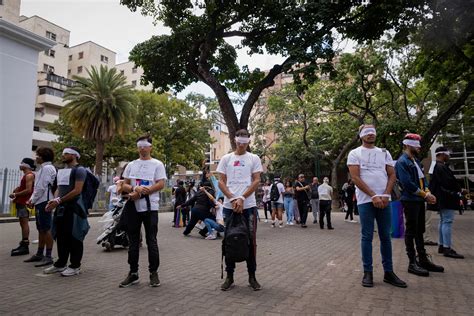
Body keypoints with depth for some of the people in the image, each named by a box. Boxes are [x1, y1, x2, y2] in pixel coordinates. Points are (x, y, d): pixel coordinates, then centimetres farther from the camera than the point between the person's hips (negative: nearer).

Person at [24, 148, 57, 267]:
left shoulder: (47, 168, -11)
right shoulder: (43, 168, 20)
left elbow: (42, 187, -16)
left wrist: (33, 200, -7)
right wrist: (32, 199, 12)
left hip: (44, 202, -10)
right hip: (40, 202, 10)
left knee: (46, 229, -8)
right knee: (41, 229, 15)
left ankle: (48, 257, -5)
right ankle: (39, 254, 25)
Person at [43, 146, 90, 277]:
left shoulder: (79, 170, -8)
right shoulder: (61, 171, 20)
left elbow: (77, 190, -16)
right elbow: (59, 188, 22)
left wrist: (59, 200, -17)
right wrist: (54, 200, 3)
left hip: (73, 207, -8)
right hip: (61, 207, 8)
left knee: (73, 237, -3)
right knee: (61, 236, 13)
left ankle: (75, 266, 6)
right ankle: (61, 263, 25)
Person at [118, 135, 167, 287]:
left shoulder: (157, 164, 0)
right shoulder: (131, 165, 14)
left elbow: (161, 184, -10)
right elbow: (124, 185, 11)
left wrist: (142, 192, -17)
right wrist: (135, 189, -12)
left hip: (150, 207, -4)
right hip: (133, 207, 5)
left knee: (151, 241, 2)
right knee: (133, 241, 11)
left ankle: (153, 273, 14)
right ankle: (133, 273, 22)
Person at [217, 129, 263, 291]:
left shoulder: (254, 159, 4)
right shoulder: (226, 159, 7)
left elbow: (256, 181, -3)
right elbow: (221, 182, 3)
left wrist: (242, 198, -13)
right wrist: (232, 199, -11)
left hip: (249, 205, -1)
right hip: (229, 205, 1)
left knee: (251, 240, 5)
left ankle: (252, 276, 19)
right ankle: (229, 276, 21)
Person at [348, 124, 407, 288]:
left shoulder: (384, 153, 14)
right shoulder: (355, 153, 2)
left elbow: (392, 175, 8)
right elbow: (355, 178, -8)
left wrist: (385, 195, -8)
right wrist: (373, 196, -14)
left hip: (384, 200, 4)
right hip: (365, 200, -4)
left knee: (385, 236, 9)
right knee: (367, 236, 1)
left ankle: (388, 272, 18)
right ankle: (368, 272, 9)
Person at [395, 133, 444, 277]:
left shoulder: (416, 161, 17)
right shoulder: (402, 161, -13)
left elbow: (422, 178, 18)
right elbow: (407, 183, -20)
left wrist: (428, 192, -1)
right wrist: (425, 195, -13)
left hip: (420, 200, 9)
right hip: (410, 200, -9)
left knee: (420, 231, 15)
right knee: (411, 232, -2)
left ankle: (423, 260, 25)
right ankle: (412, 263, 6)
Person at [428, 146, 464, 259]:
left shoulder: (435, 166, 15)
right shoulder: (441, 167, -18)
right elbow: (449, 182, -23)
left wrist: (457, 189, 15)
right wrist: (459, 190, -6)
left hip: (441, 199, 11)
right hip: (447, 199, -11)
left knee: (443, 221, 16)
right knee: (447, 221, -9)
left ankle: (442, 245, 22)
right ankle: (447, 248, -8)